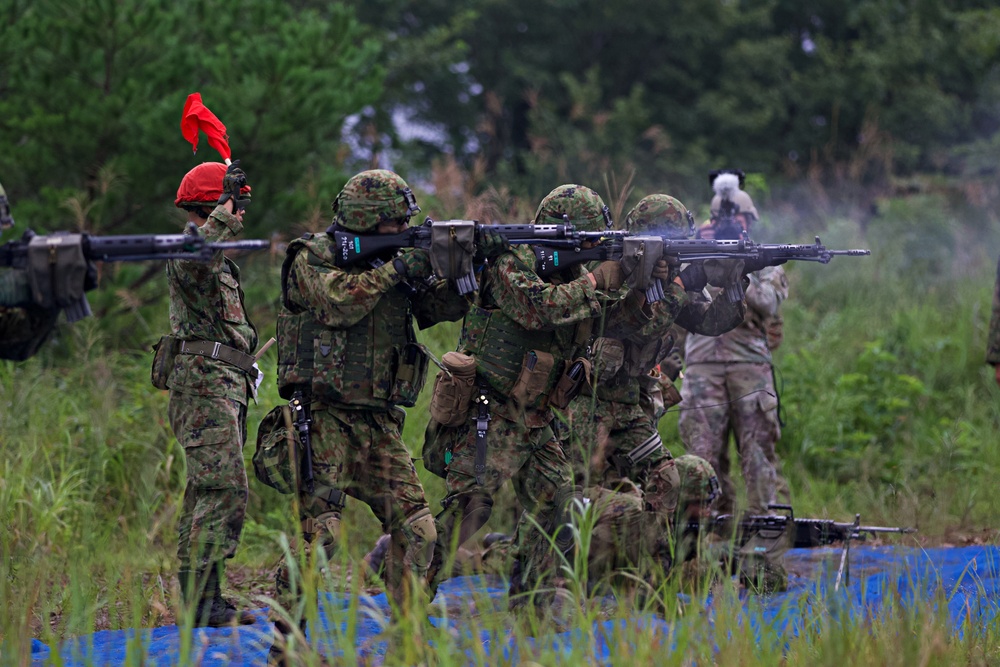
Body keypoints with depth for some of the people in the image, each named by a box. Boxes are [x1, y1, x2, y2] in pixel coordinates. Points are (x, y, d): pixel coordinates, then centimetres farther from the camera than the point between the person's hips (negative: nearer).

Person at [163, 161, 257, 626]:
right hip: (204, 384, -10)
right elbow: (194, 260, -37)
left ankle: (196, 596, 13)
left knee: (207, 491, 10)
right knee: (225, 489, -15)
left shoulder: (219, 257, 21)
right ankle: (203, 599, -17)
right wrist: (226, 211, -34)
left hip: (223, 389, 10)